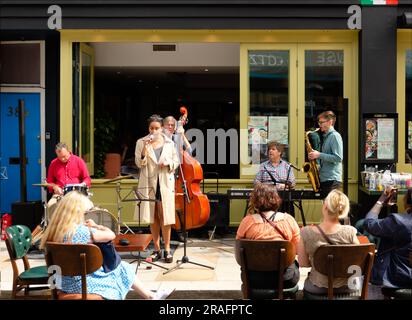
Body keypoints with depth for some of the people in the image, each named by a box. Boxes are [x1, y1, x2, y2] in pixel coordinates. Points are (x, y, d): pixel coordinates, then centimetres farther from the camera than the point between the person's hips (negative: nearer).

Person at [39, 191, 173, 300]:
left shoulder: (55, 231, -6)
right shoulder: (82, 231, -28)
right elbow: (111, 235, -18)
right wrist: (95, 226, 2)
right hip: (84, 283, -8)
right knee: (124, 269, 16)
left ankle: (150, 295, 35)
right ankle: (150, 296, 37)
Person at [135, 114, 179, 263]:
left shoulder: (169, 143, 6)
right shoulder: (141, 142, 3)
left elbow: (176, 162, 10)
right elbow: (139, 164, -4)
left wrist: (168, 163, -11)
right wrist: (145, 148, -16)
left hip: (165, 184, -1)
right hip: (149, 184, 1)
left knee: (165, 217, -3)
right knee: (152, 217, 7)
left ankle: (167, 249, 5)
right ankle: (156, 249, 16)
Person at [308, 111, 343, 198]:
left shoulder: (334, 136, -10)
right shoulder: (326, 136, 18)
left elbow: (338, 158, -18)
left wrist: (319, 155, -17)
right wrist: (315, 155, 7)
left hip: (332, 180, -9)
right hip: (324, 179, 9)